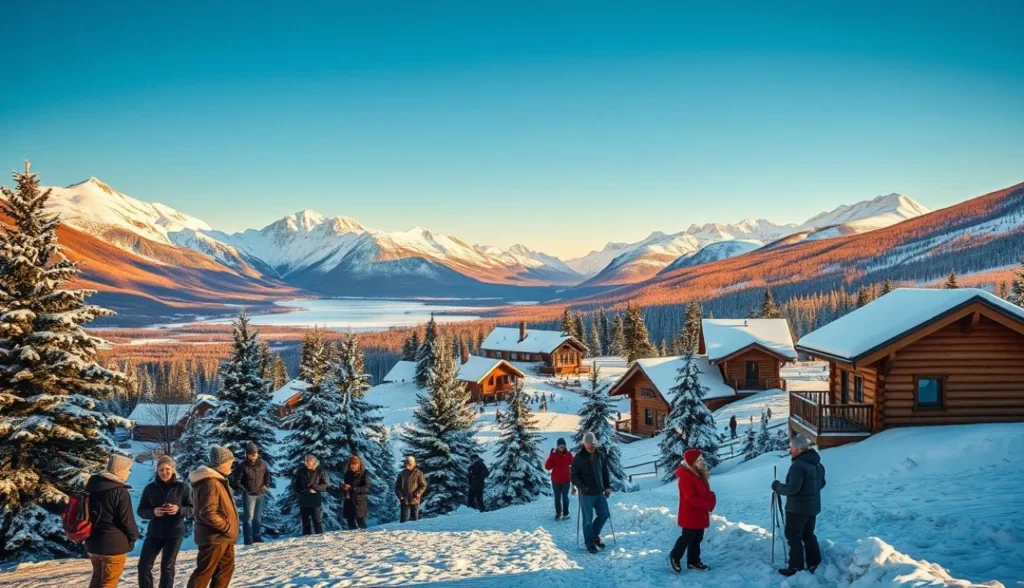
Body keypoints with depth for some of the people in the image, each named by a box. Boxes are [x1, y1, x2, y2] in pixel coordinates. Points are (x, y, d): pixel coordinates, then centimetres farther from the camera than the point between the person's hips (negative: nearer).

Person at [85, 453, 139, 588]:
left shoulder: (92, 486, 6)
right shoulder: (120, 492, -19)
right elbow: (127, 520, -16)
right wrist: (134, 536, 2)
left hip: (92, 542, 8)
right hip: (114, 545, -8)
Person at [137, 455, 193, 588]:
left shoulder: (182, 487, -3)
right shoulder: (150, 488, 1)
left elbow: (192, 510, 0)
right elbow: (140, 510, 4)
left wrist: (179, 510, -21)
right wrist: (153, 512, -17)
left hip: (174, 533, -2)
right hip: (154, 533, 2)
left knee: (167, 567, 4)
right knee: (143, 565, -1)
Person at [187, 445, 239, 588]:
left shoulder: (218, 480, 12)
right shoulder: (210, 483, -22)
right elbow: (208, 514, -28)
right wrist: (227, 527, -20)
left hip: (222, 537, 10)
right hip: (214, 538, -10)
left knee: (226, 568, 19)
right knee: (204, 573, -6)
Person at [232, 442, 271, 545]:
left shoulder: (262, 463, 1)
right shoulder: (243, 466, -12)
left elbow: (267, 474, 17)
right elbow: (237, 481, -8)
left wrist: (266, 485, 4)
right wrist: (244, 490, -15)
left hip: (260, 494, 5)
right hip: (249, 495, -5)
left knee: (258, 517, 14)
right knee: (248, 517, -6)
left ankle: (256, 536, 26)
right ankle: (248, 539, -2)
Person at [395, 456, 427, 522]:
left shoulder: (418, 473, -1)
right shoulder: (401, 474, 5)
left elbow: (423, 485, -1)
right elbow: (397, 486, 9)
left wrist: (418, 494, -16)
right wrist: (400, 495, -5)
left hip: (414, 500, -1)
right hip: (404, 500, 1)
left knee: (415, 518, 9)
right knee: (404, 519, -2)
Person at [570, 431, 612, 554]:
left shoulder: (600, 456, 6)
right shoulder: (579, 458, -8)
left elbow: (605, 472, 14)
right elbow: (573, 475, -8)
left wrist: (608, 486, 5)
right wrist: (582, 487, -18)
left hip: (600, 493, 5)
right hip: (586, 494, -5)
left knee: (604, 515, 9)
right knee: (588, 519, 2)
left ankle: (595, 535, 31)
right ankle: (590, 543, 15)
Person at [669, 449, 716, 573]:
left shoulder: (700, 475, 10)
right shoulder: (685, 477, -20)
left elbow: (707, 492, 13)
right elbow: (691, 497, -24)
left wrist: (711, 502, -7)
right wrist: (707, 505, -21)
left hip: (700, 514, 9)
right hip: (690, 514, -9)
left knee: (697, 538, 14)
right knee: (687, 537, 0)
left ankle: (693, 561, 25)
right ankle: (674, 557, 18)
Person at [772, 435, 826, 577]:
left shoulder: (798, 465, -24)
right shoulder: (818, 465, 7)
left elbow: (793, 488, -27)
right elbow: (821, 483, 20)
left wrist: (777, 486, -12)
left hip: (797, 508, -9)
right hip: (813, 507, 9)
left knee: (794, 537, -1)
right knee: (808, 535, 19)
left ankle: (796, 568, 0)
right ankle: (814, 564, 20)